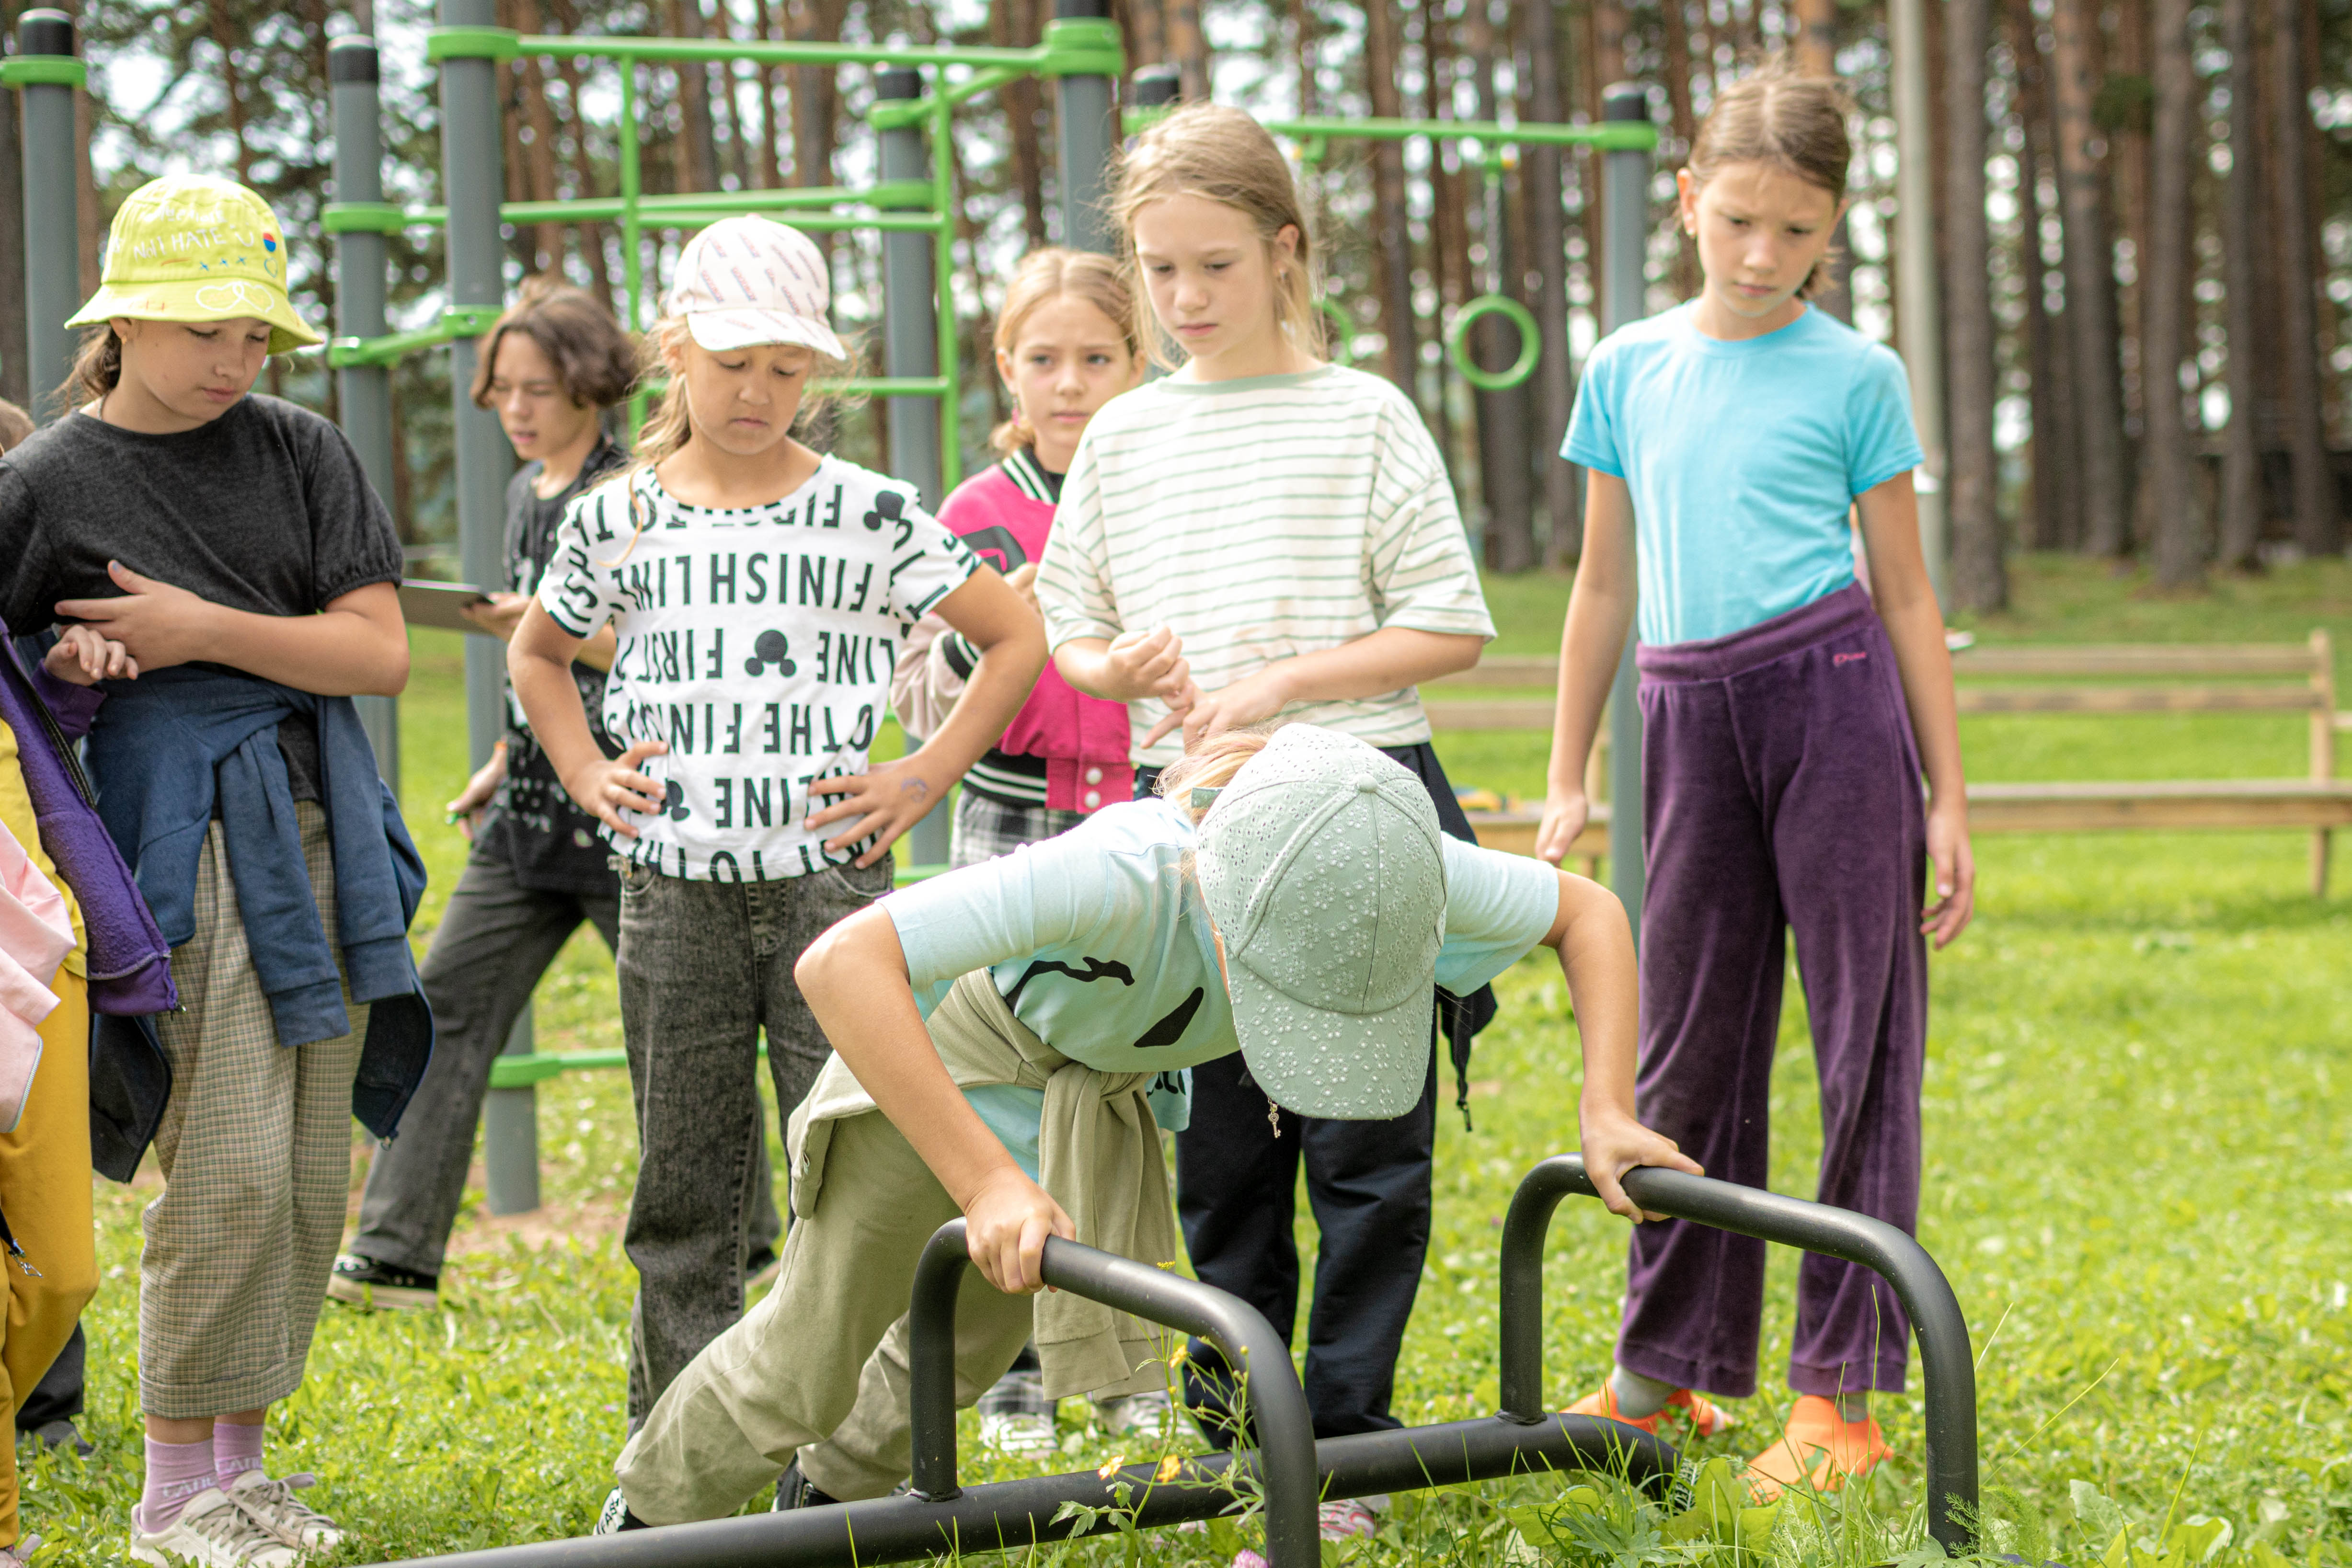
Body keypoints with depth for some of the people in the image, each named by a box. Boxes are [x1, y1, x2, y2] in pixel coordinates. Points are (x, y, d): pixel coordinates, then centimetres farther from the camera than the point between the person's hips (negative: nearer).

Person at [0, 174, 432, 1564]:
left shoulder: (302, 452, 8)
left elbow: (381, 653, 1)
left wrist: (204, 631, -9)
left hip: (321, 820, 5)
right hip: (184, 835, -4)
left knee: (312, 1173, 6)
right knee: (231, 1166, -11)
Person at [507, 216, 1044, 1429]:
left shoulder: (870, 515, -1)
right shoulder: (615, 519, 5)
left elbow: (1018, 637, 6)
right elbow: (536, 654, 23)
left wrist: (926, 779, -1)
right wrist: (585, 775, 9)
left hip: (827, 876, -2)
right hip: (673, 890, 2)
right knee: (684, 1183, 8)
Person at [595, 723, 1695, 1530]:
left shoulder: (1395, 873, -35)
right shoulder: (1125, 874, -50)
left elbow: (1590, 914, -16)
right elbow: (839, 965, -55)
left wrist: (1606, 1112, -28)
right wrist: (987, 1182, -56)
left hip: (1097, 1088, 5)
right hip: (948, 1051, -5)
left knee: (963, 1351, 24)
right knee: (809, 1362, 8)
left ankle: (826, 1501, 53)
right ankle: (642, 1525, 36)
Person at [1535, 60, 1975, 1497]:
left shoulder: (1855, 377, 2)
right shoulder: (1628, 369, 11)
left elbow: (1905, 594, 5)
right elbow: (1605, 583, 18)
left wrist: (1948, 798, 2)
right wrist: (1568, 778, 16)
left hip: (1833, 693, -3)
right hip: (1690, 716, 3)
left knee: (1863, 1037, -1)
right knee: (1688, 1043, 8)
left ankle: (1843, 1389, 4)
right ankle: (1671, 1367, 20)